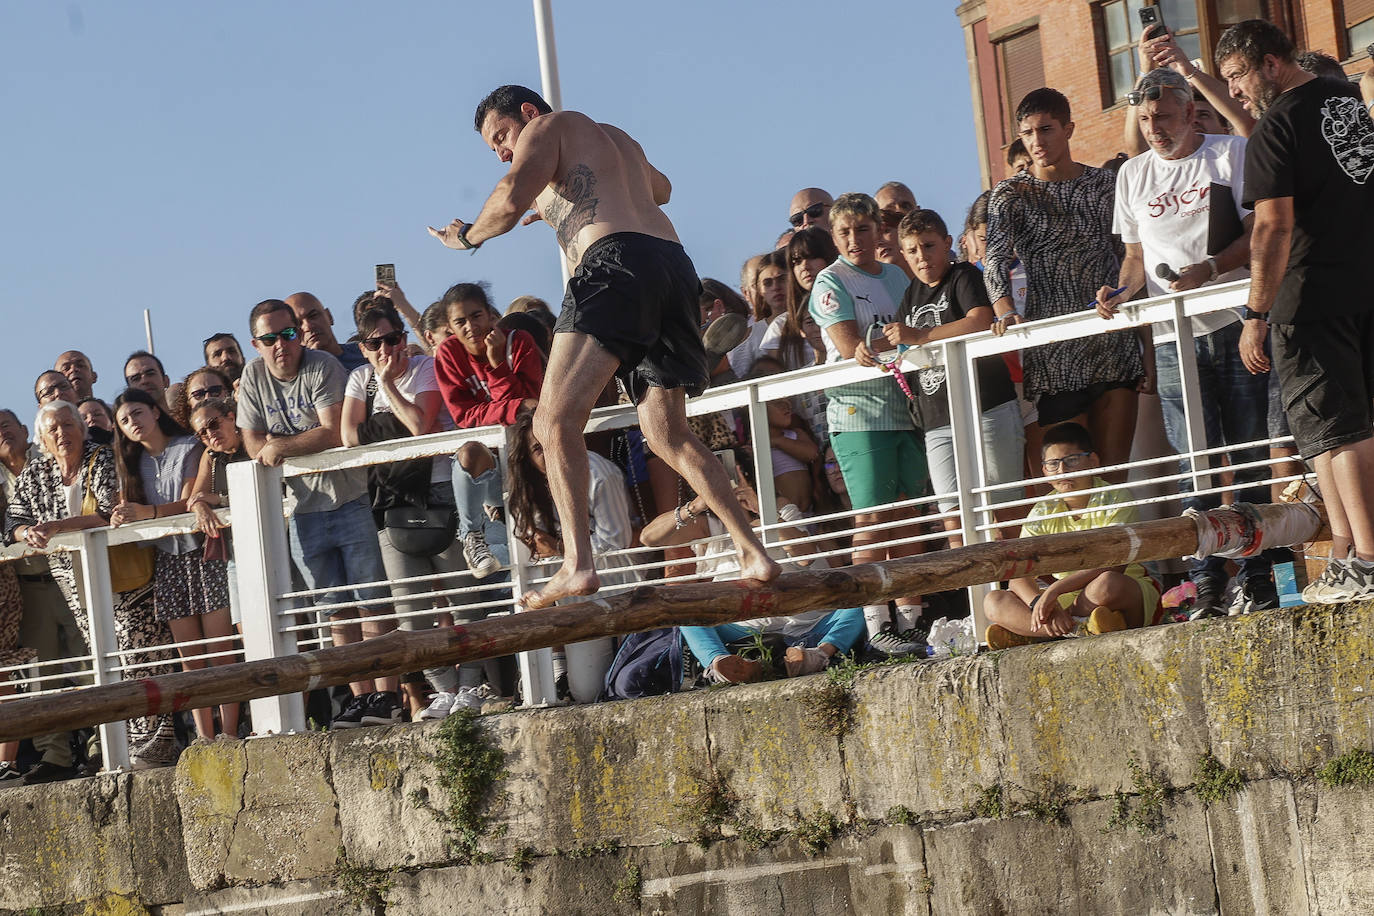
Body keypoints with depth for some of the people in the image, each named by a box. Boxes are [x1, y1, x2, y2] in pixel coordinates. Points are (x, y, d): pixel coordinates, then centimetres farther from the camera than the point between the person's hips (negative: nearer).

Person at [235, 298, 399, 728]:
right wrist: (306, 445, -10)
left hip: (350, 500, -5)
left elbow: (335, 434, -19)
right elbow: (254, 445, 3)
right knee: (337, 611, 7)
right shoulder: (254, 377, 5)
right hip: (303, 510, 5)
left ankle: (387, 696, -6)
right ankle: (359, 696, 10)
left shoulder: (323, 368, -11)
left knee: (372, 603, -5)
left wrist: (282, 445, -12)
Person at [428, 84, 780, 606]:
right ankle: (753, 553, 6)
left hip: (617, 262, -8)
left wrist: (468, 236, 14)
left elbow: (513, 198, -5)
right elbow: (660, 188, 57)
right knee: (668, 435, 15)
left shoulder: (549, 127, 13)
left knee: (557, 421, -15)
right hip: (674, 266, 8)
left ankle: (577, 563, -32)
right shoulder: (617, 138, 36)